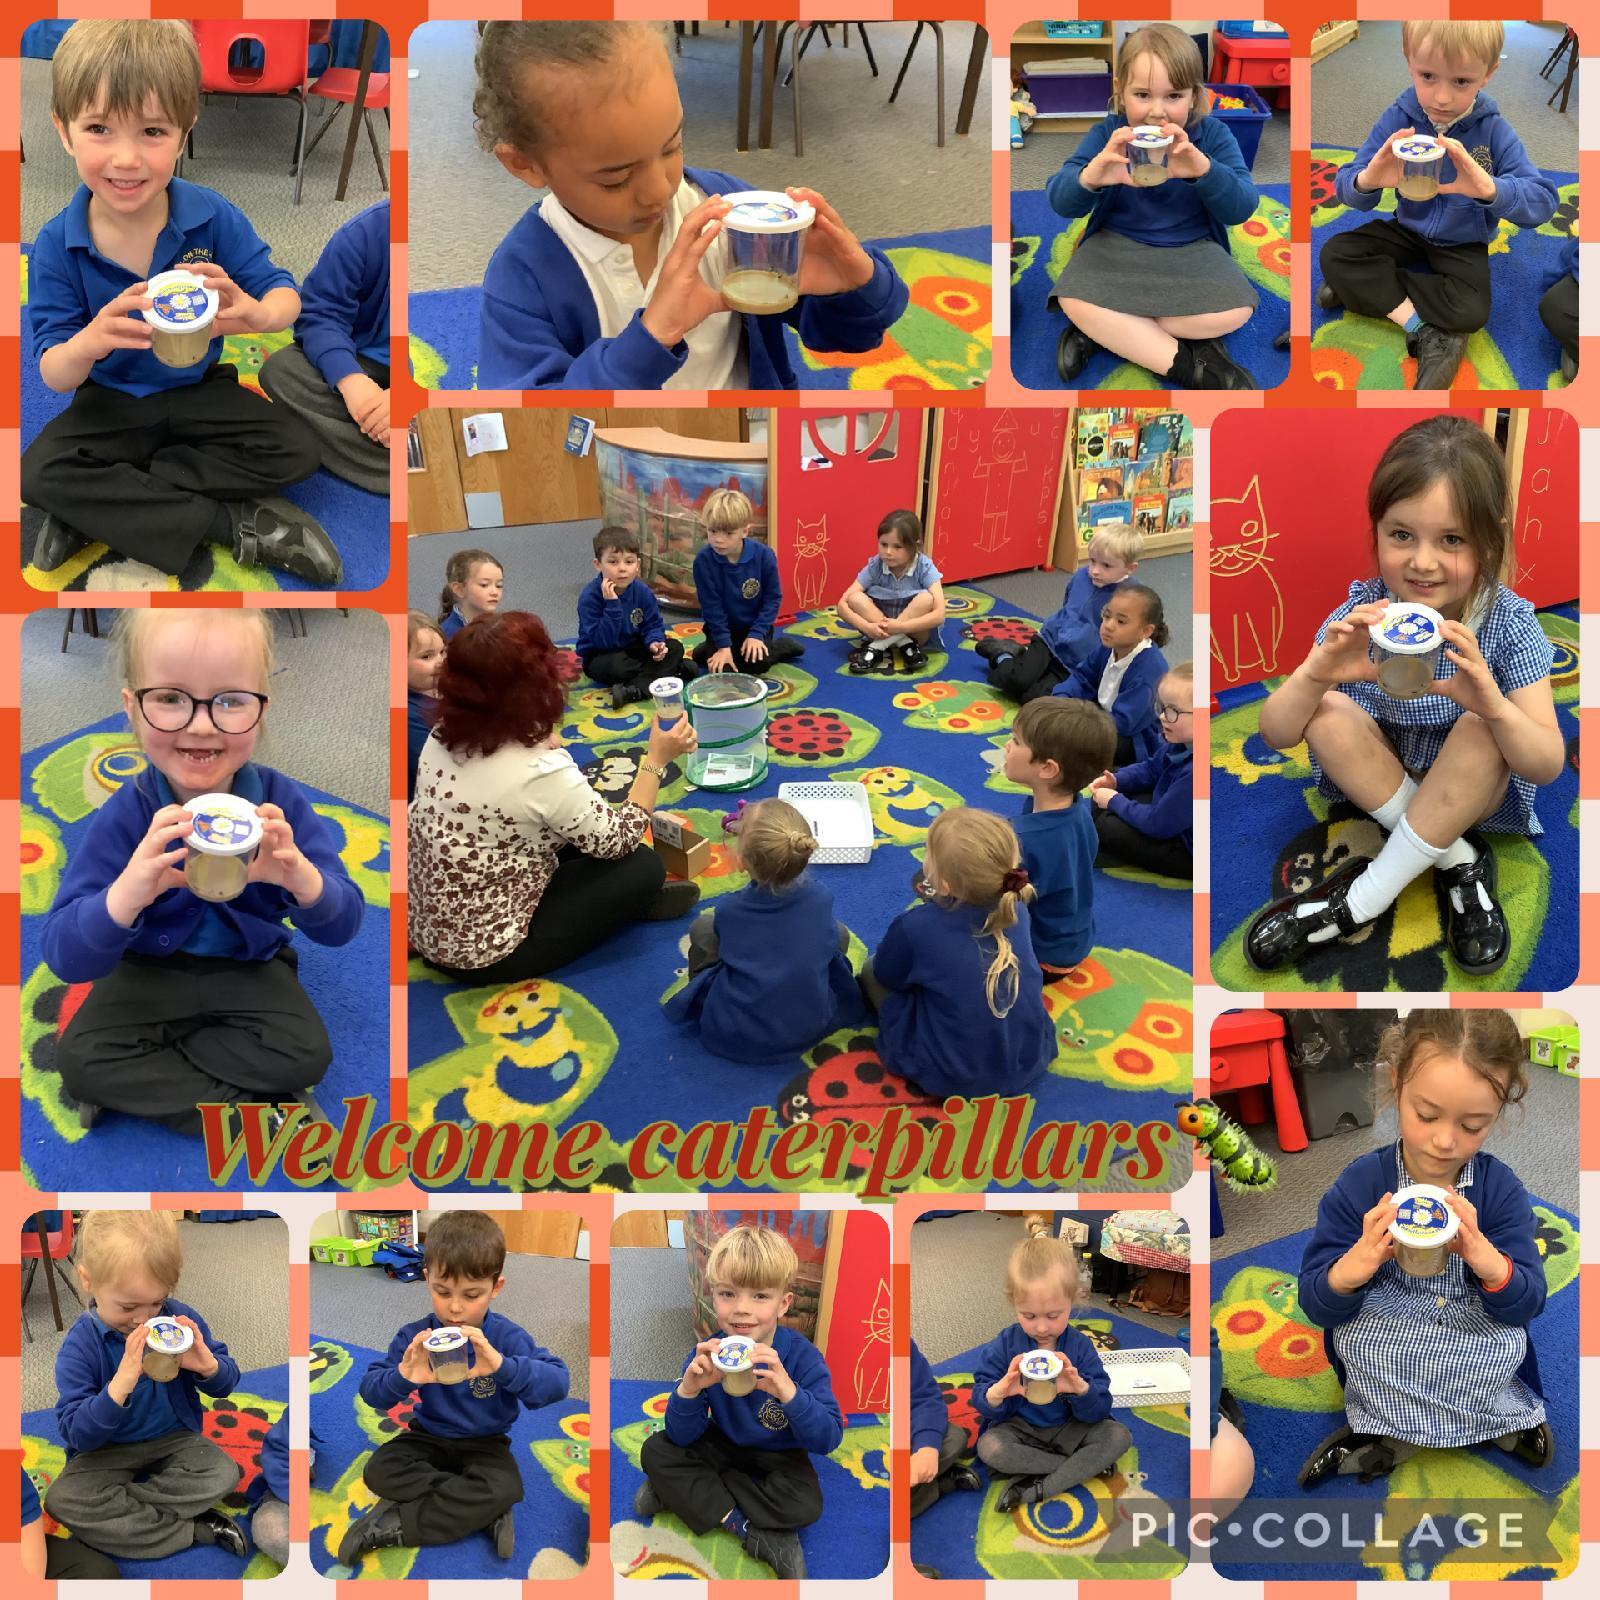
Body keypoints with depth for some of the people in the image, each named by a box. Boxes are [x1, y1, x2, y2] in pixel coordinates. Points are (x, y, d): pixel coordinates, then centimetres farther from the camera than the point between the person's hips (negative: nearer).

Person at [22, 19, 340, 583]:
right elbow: (54, 376, -16)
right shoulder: (57, 245, -16)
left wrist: (253, 313, -40)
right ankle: (232, 523, -24)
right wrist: (88, 342, -43)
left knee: (296, 450, -21)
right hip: (110, 403, -1)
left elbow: (286, 297, -13)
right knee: (39, 473, -26)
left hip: (200, 390, 1)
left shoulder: (214, 219, -16)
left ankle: (94, 510, -18)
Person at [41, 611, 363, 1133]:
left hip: (252, 968, 0)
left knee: (306, 1053, -24)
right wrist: (127, 894, -46)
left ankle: (149, 1080, -6)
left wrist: (302, 879, -40)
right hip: (149, 972, 0)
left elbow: (342, 926, -16)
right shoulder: (126, 816, -18)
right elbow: (65, 957, -24)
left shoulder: (280, 802, -15)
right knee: (79, 1057, -22)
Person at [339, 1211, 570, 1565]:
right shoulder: (414, 1337, -10)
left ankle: (395, 1525, -21)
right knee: (378, 1471, -26)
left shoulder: (507, 1337, -16)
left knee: (506, 1488, -33)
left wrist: (503, 1366, -47)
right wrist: (402, 1378, -39)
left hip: (485, 1442, -2)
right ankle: (486, 1513, -20)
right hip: (429, 1437, 2)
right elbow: (371, 1393, -14)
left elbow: (558, 1382, -29)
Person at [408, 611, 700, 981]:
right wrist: (656, 759, -5)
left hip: (425, 927, 8)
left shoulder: (443, 736, -6)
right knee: (644, 865, 3)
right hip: (485, 953, -8)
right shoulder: (543, 772, -27)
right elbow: (618, 842, -11)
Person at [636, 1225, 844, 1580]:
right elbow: (682, 1437, -15)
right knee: (655, 1452, -16)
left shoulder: (802, 1357, -24)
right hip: (724, 1447, 3)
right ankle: (748, 1529, -19)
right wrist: (689, 1389, -37)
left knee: (805, 1505, -31)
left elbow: (828, 1439, -30)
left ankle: (686, 1493, -15)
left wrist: (789, 1392, -48)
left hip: (778, 1456, -3)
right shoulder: (709, 1353, -17)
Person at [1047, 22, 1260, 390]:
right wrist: (1089, 177, -41)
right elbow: (1059, 201, -15)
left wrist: (1205, 170, -38)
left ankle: (1104, 332, -18)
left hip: (1192, 250, 1)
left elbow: (1242, 209, -16)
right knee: (1075, 301, -31)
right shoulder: (1108, 134, -6)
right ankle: (1190, 365, -26)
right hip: (1117, 246, -1)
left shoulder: (1212, 135, -6)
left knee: (1236, 310, -26)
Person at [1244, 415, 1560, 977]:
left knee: (1483, 729, -31)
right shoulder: (1361, 613, -16)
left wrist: (1493, 703, -46)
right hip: (1377, 784, 2)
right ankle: (1457, 861, -15)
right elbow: (1275, 734, -18)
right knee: (1328, 711, -24)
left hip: (1478, 794, -2)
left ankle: (1363, 900, -23)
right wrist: (1316, 672, -40)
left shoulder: (1508, 624, -19)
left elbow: (1549, 766, -24)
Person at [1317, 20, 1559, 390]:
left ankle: (1369, 287, -10)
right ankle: (1423, 329, -22)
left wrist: (1490, 189, -49)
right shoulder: (1396, 120, -14)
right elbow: (1347, 189, -16)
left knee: (1471, 311, -29)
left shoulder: (1495, 131, -19)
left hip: (1463, 245, -2)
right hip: (1408, 231, 3)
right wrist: (1366, 181, -43)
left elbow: (1543, 203, -26)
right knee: (1334, 254, -19)